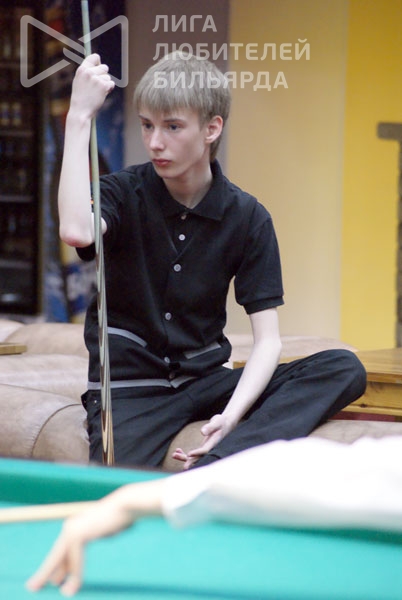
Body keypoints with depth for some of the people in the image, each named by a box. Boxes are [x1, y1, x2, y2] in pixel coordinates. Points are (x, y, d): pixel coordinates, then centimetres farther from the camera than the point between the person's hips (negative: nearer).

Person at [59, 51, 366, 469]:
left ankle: (211, 467, -37)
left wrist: (232, 415, -22)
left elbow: (267, 338, -4)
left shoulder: (248, 218, 0)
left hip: (205, 381, 4)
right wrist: (80, 116, -27)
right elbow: (77, 231, -30)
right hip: (129, 385, -4)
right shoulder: (124, 194, -4)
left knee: (345, 370, -22)